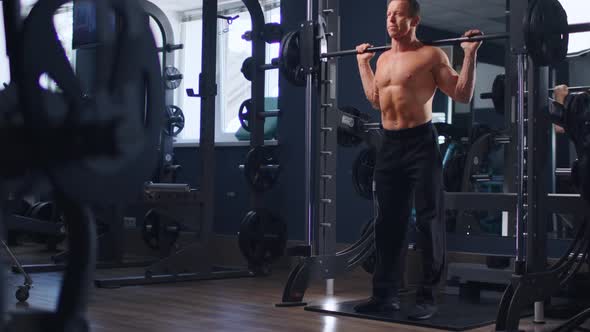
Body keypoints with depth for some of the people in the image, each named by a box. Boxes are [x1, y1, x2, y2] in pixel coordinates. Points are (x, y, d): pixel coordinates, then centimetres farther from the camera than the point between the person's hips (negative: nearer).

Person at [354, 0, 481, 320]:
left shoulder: (431, 55, -5)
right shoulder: (383, 58, 15)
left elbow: (463, 94, -6)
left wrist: (470, 54, -14)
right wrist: (363, 63, 30)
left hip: (420, 142, -7)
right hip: (389, 144, 7)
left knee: (428, 221, -3)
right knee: (387, 221, 9)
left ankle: (427, 296, 2)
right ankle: (384, 292, 17)